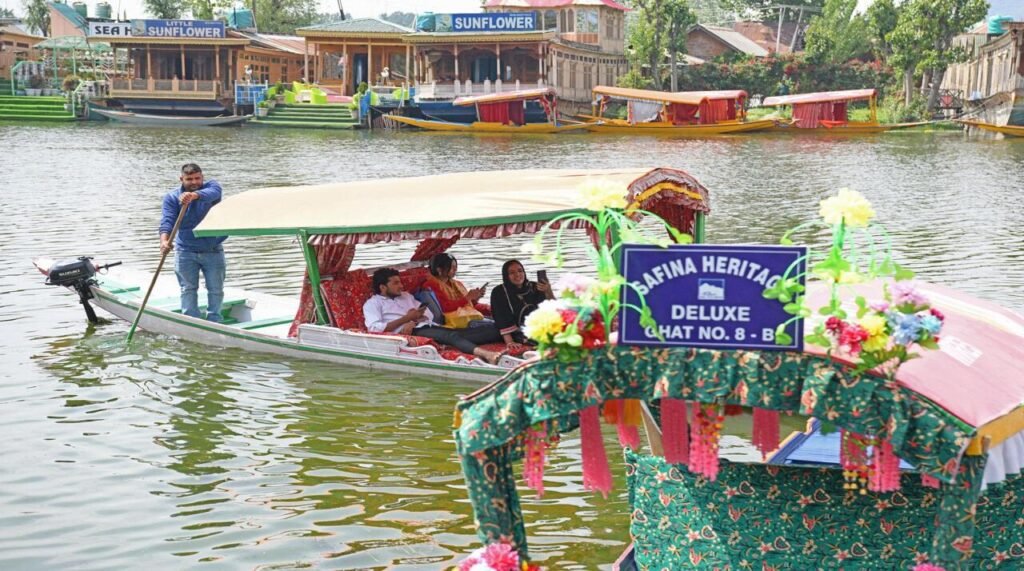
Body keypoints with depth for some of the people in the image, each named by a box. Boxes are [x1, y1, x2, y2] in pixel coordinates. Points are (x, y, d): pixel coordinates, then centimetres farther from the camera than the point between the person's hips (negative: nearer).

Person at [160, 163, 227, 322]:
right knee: (188, 289, 0)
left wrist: (194, 195, -51)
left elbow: (213, 193, -29)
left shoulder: (211, 186, -4)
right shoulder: (172, 197, -3)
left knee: (216, 289, 5)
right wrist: (164, 239, -38)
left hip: (213, 250, 0)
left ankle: (214, 322, 18)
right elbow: (167, 220, -17)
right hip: (186, 251, 0)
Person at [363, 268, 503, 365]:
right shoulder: (372, 303, 8)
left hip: (428, 326, 7)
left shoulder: (406, 296, 28)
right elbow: (374, 328, -11)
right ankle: (485, 354, -58)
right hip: (414, 332, -7)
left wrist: (414, 321, -8)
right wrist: (407, 318, -8)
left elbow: (428, 314, 17)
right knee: (451, 336, -36)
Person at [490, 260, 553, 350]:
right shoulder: (499, 292, -2)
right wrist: (509, 342, -23)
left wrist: (548, 292, -20)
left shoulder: (535, 287, 7)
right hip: (518, 337, -4)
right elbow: (502, 319, -12)